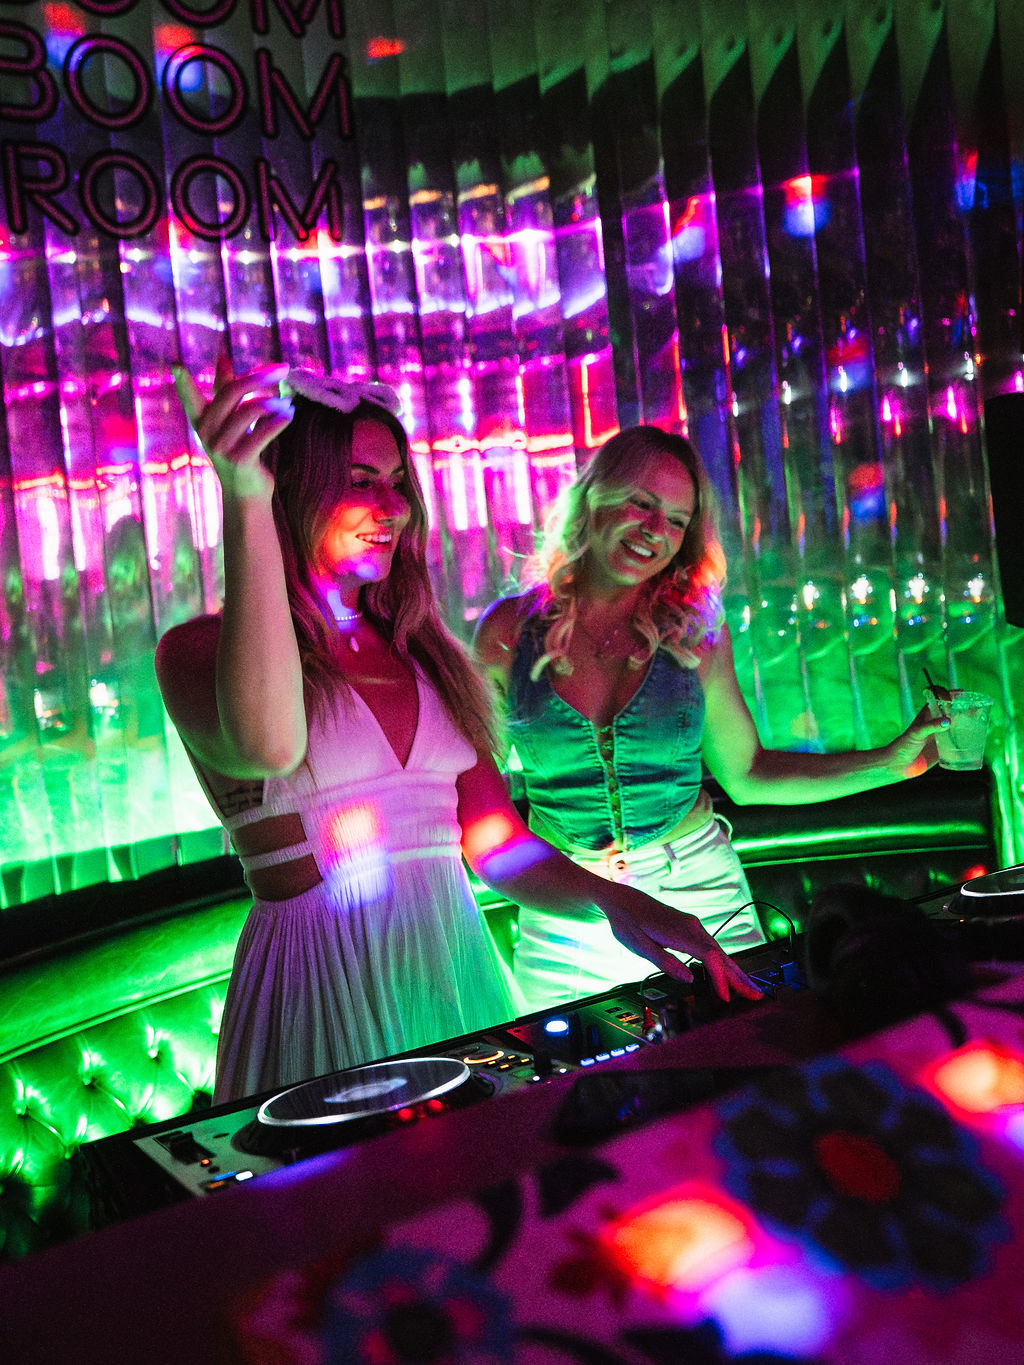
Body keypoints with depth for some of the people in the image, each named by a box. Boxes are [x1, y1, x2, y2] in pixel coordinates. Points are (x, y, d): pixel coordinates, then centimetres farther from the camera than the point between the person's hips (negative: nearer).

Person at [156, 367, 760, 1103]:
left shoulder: (422, 655, 12)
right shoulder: (200, 649, -4)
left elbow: (497, 845, 8)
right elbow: (266, 746, -29)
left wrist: (615, 900, -11)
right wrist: (245, 503, -32)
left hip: (462, 972, 5)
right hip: (324, 987, -5)